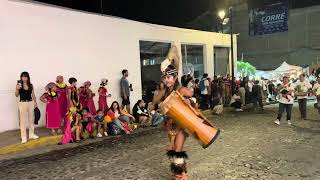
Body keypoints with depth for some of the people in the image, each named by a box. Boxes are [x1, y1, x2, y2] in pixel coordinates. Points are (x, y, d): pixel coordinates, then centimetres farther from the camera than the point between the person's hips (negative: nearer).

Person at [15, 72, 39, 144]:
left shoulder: (31, 85, 5)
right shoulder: (19, 85, -2)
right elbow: (16, 95, -5)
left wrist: (35, 103, 9)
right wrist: (17, 89, -23)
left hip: (31, 103, 3)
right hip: (22, 103, -3)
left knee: (31, 119, 11)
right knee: (23, 120, 0)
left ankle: (31, 134, 25)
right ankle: (23, 137, 6)